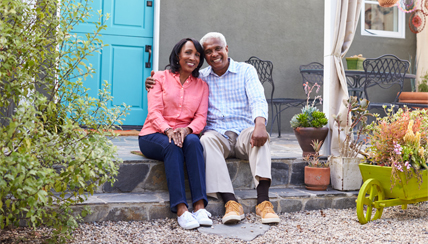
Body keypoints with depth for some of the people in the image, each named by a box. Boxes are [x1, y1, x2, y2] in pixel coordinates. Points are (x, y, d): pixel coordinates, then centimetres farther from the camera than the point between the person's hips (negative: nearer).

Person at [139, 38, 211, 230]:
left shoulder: (201, 85, 13)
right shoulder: (160, 78, 5)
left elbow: (201, 117, 1)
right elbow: (154, 112, -6)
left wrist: (186, 130, -22)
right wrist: (168, 130, -27)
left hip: (184, 135, 2)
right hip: (154, 135, -2)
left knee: (193, 141, -34)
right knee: (173, 146, -36)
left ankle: (200, 207, -41)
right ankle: (181, 209, -42)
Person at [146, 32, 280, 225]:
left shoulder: (246, 70, 7)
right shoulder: (201, 77, 14)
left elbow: (257, 100, -8)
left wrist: (260, 124, -30)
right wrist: (155, 84, -1)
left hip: (243, 133, -1)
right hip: (217, 134, 1)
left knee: (260, 136, -34)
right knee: (207, 140, -34)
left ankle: (263, 201, -43)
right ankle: (231, 202, -42)